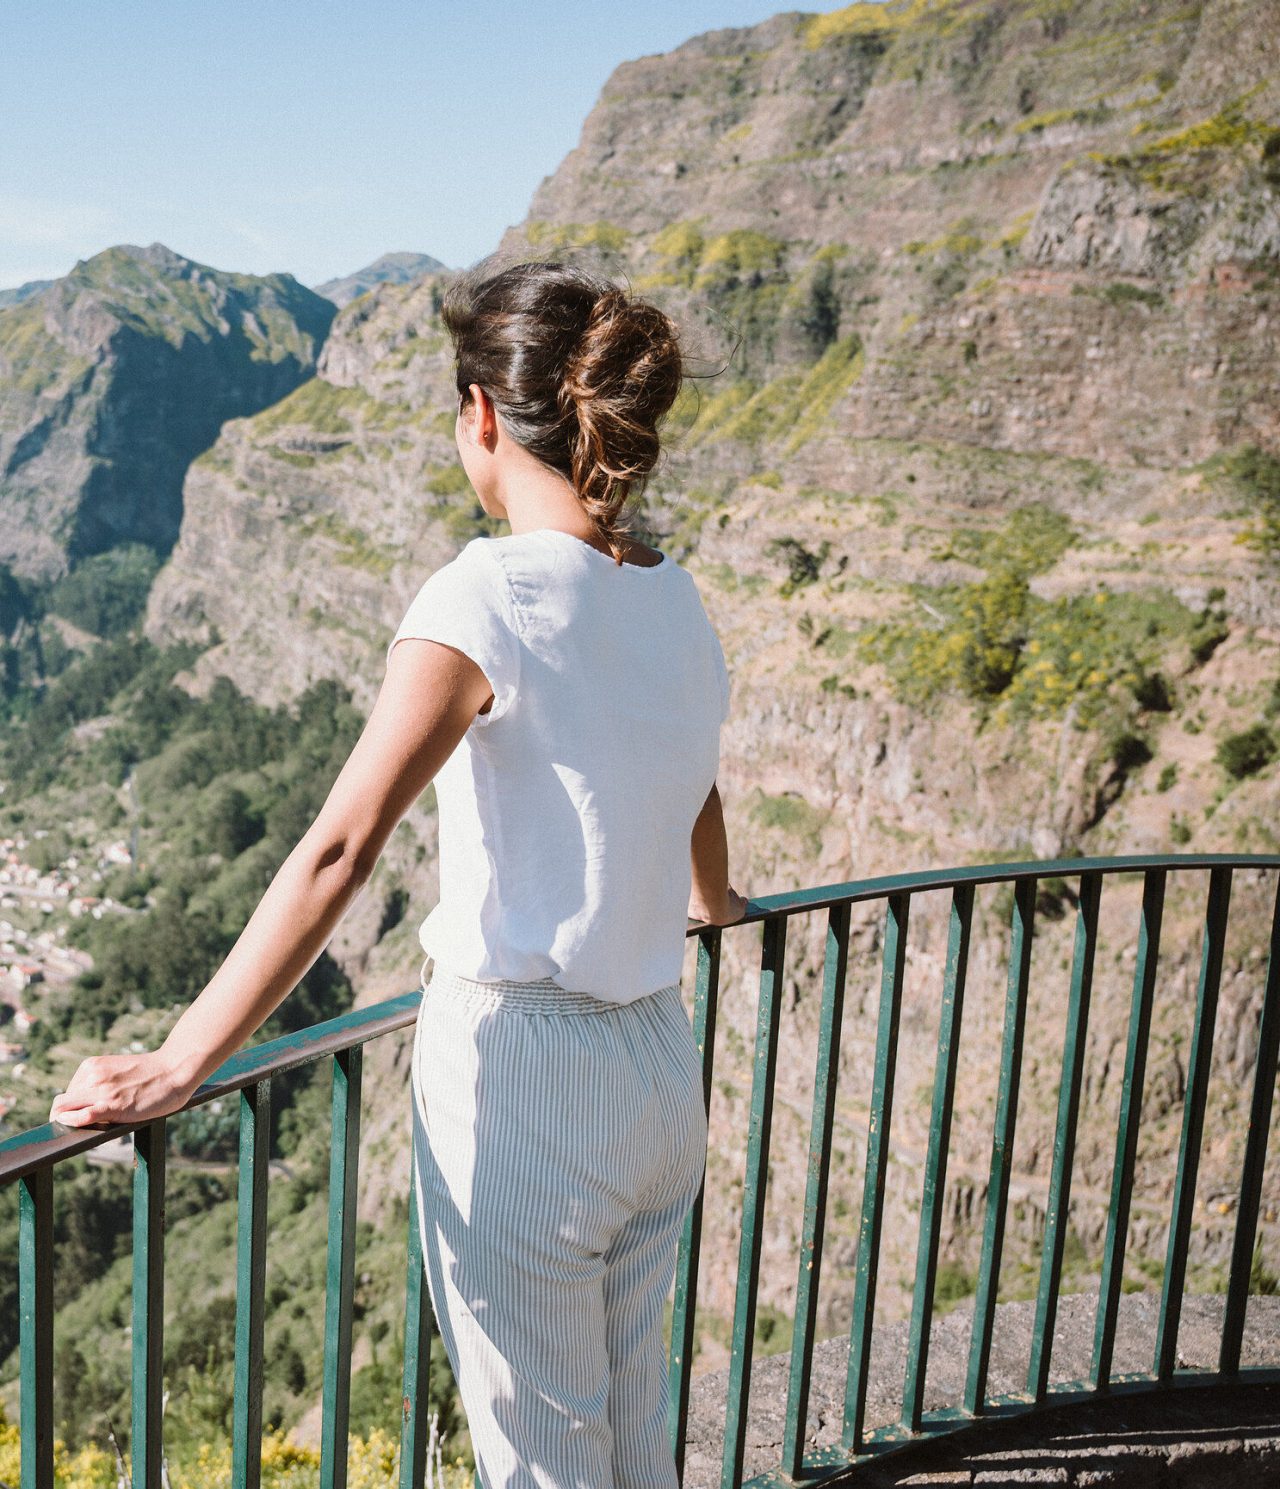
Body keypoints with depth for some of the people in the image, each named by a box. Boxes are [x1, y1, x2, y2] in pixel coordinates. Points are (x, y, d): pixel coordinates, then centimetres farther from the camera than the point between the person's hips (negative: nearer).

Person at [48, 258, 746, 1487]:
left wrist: (175, 1066, -17)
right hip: (660, 1074, 7)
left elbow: (338, 851, -23)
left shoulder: (488, 597, -18)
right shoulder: (676, 601, 4)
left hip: (518, 1080, -7)